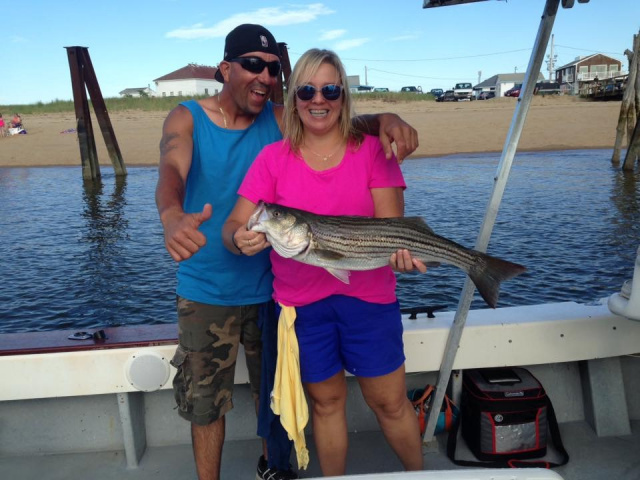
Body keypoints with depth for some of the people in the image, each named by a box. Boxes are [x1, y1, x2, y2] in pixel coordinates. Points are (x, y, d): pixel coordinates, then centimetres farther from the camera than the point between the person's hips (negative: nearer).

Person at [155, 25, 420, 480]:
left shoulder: (280, 119, -4)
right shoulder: (186, 119, -9)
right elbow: (171, 172, -27)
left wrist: (384, 119, -34)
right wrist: (173, 218, -50)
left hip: (269, 287, 3)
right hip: (206, 293, -2)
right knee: (205, 403, 10)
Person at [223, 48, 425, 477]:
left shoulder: (372, 150, -1)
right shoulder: (273, 158, 0)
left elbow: (391, 222, -8)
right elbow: (235, 225, -5)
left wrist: (400, 250, -31)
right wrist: (240, 240, -29)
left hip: (369, 296, 0)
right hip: (301, 302, 1)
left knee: (390, 402, 10)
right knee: (326, 401, 16)